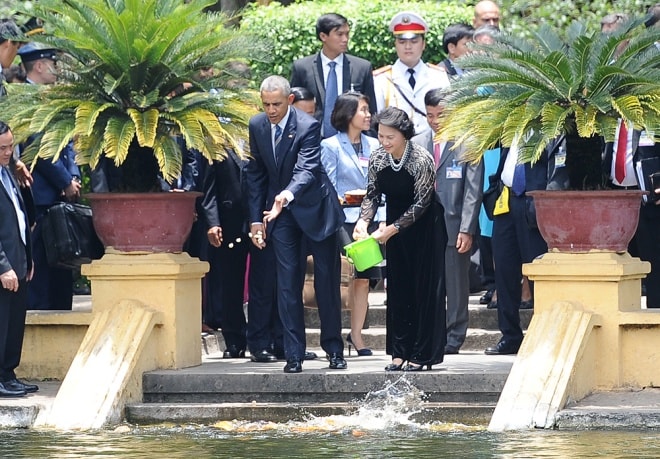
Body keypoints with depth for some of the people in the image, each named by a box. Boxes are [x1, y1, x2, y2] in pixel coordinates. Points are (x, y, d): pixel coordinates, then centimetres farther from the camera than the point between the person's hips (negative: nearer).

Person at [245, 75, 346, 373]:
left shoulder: (308, 126, -20)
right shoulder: (257, 126, -4)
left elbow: (307, 168, -32)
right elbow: (255, 174, 4)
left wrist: (287, 195, -51)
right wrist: (256, 219, 1)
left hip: (314, 206, -3)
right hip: (278, 211, 3)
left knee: (327, 280, 4)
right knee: (287, 283, -3)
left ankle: (334, 349, 16)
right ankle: (293, 355, -1)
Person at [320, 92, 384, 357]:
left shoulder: (373, 146, 13)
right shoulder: (331, 146, -1)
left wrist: (382, 220, 7)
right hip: (343, 221, -5)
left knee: (363, 280, 5)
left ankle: (356, 335, 12)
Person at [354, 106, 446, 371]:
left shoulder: (421, 160, -23)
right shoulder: (377, 159, -7)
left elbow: (421, 203, -20)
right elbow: (372, 195, 0)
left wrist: (391, 229, -24)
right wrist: (363, 221, -18)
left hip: (424, 227, -6)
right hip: (396, 226, 6)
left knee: (423, 288, -4)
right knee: (397, 289, 5)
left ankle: (421, 355, -2)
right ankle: (400, 352, 9)